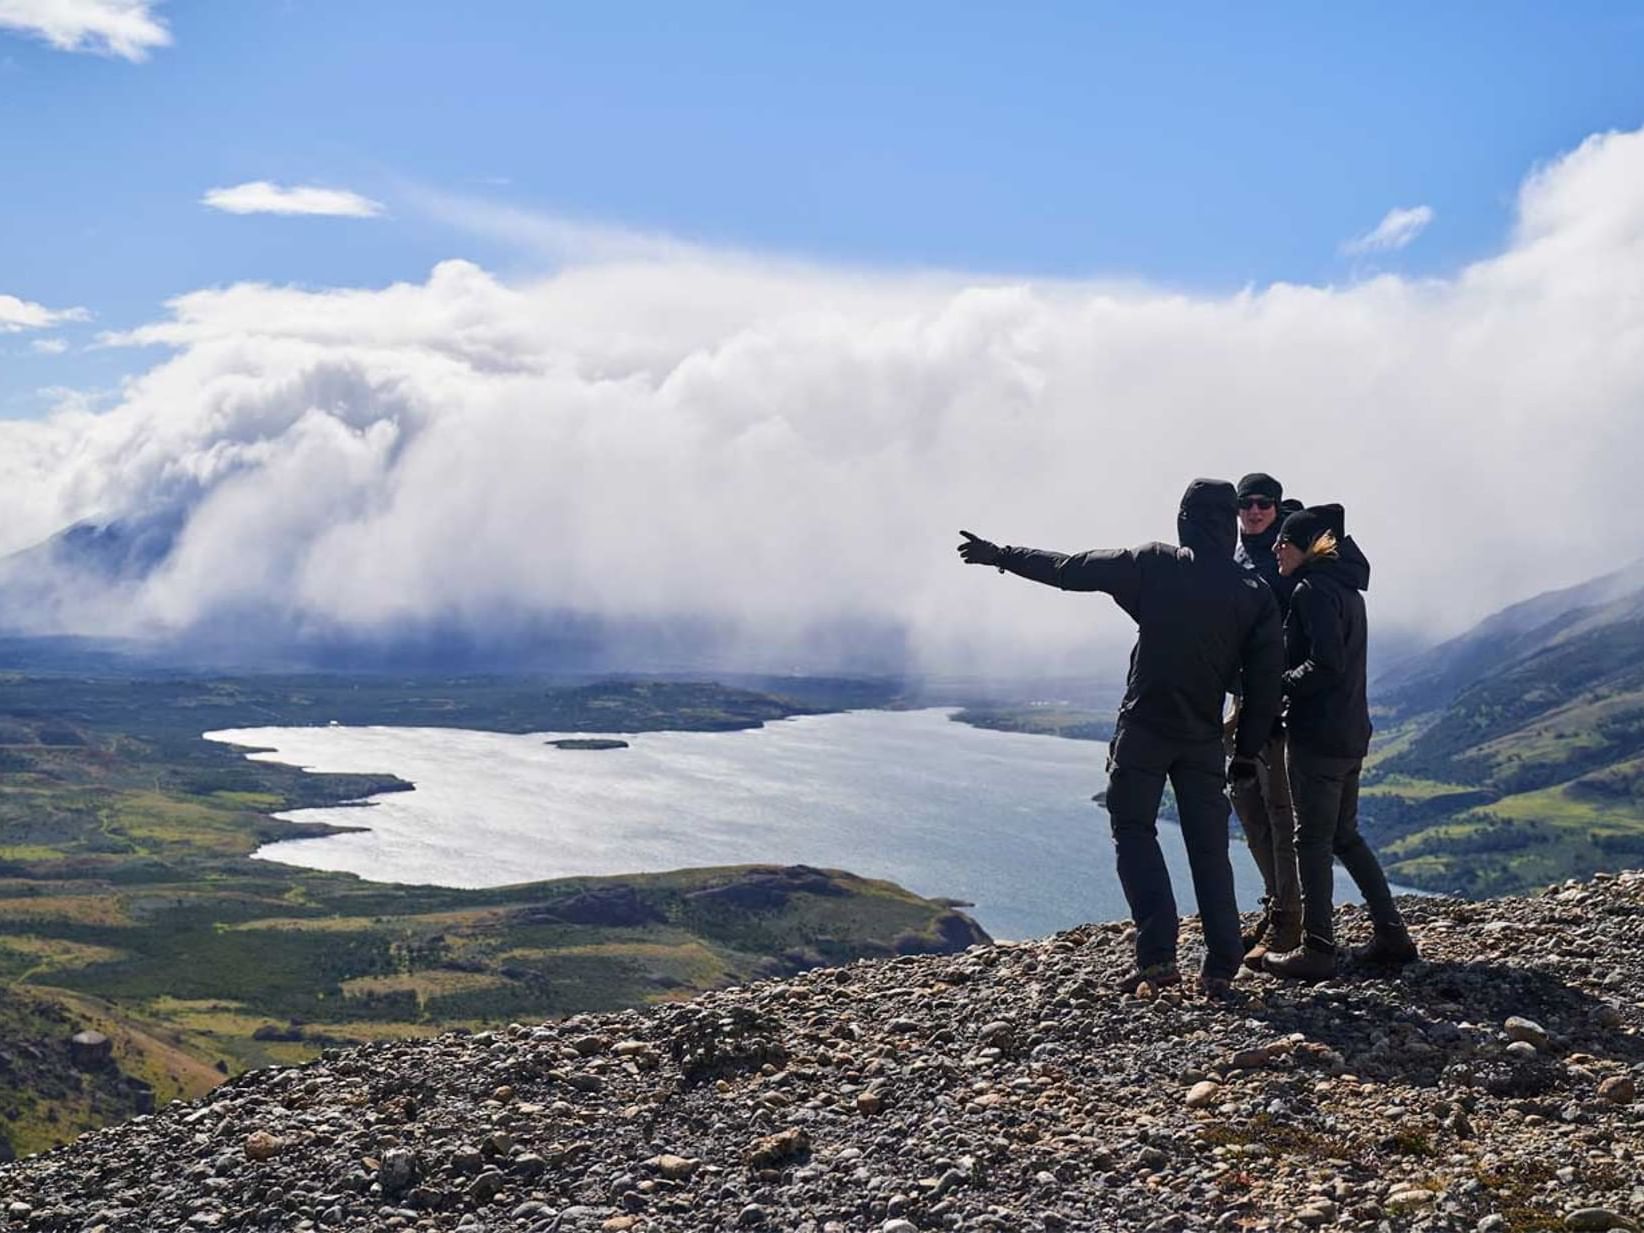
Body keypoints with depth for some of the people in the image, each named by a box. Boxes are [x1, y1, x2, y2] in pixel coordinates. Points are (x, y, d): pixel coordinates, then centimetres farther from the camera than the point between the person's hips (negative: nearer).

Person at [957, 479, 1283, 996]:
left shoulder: (1153, 566, -7)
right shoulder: (1255, 593, -1)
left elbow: (1067, 570, -1)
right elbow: (1264, 681, 1)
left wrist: (1000, 555, 12)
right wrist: (1247, 751, 10)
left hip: (1144, 729, -2)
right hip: (1204, 739, 2)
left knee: (1133, 832, 8)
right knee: (1208, 848, 9)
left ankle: (1158, 955, -4)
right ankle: (1221, 968, 7)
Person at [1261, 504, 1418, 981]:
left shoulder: (1312, 590, -14)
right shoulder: (1345, 588, 15)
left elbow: (1325, 665, -23)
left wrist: (1280, 684, -11)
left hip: (1316, 735, -9)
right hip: (1351, 733, 9)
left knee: (1313, 841, -2)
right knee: (1345, 835, 18)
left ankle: (1317, 950, 2)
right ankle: (1392, 935, 20)